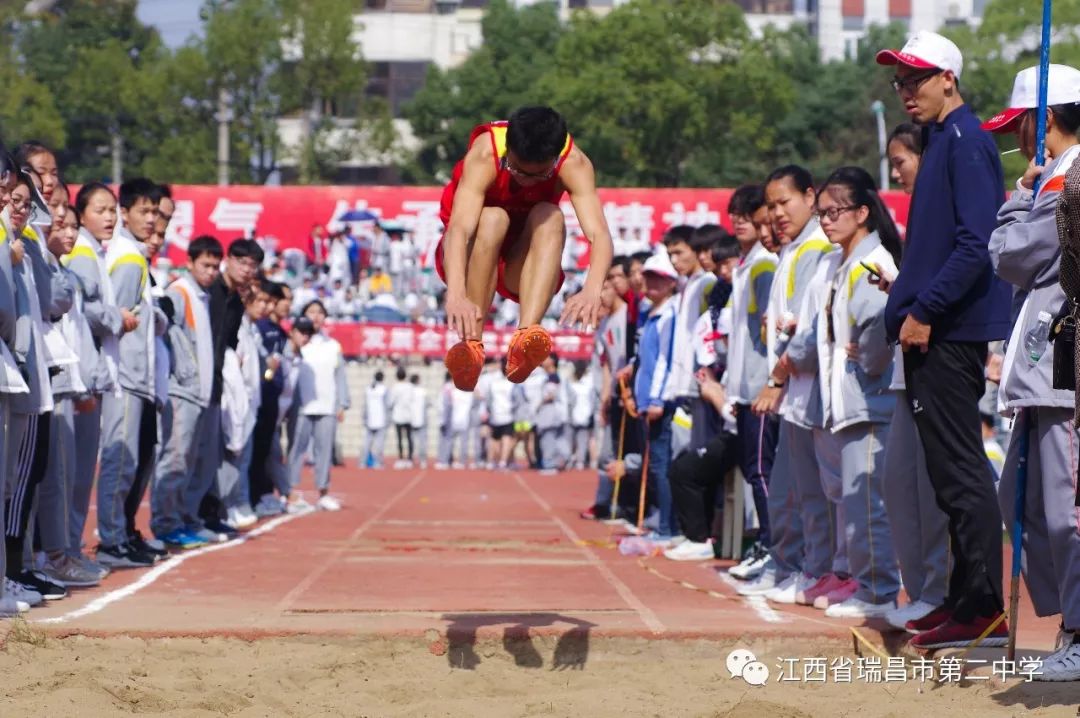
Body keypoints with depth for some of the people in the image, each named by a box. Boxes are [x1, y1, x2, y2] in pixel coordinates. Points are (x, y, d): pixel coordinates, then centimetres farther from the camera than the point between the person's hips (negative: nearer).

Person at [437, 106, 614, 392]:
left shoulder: (573, 162, -23)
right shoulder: (484, 155, -28)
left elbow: (598, 233, -36)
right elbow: (459, 228, -42)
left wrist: (592, 290, -57)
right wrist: (455, 295, -60)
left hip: (523, 269, 2)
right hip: (471, 259, -2)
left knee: (550, 217, -29)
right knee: (492, 218, -33)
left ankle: (525, 338, -47)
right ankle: (471, 344, -42)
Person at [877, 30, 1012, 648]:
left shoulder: (965, 141, -11)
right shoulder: (944, 140, 18)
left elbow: (977, 244, -21)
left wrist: (924, 311, -21)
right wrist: (908, 300, 15)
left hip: (950, 334, -10)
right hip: (937, 332, 10)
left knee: (960, 471, -9)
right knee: (955, 471, 12)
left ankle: (985, 612, -7)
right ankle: (966, 601, 17)